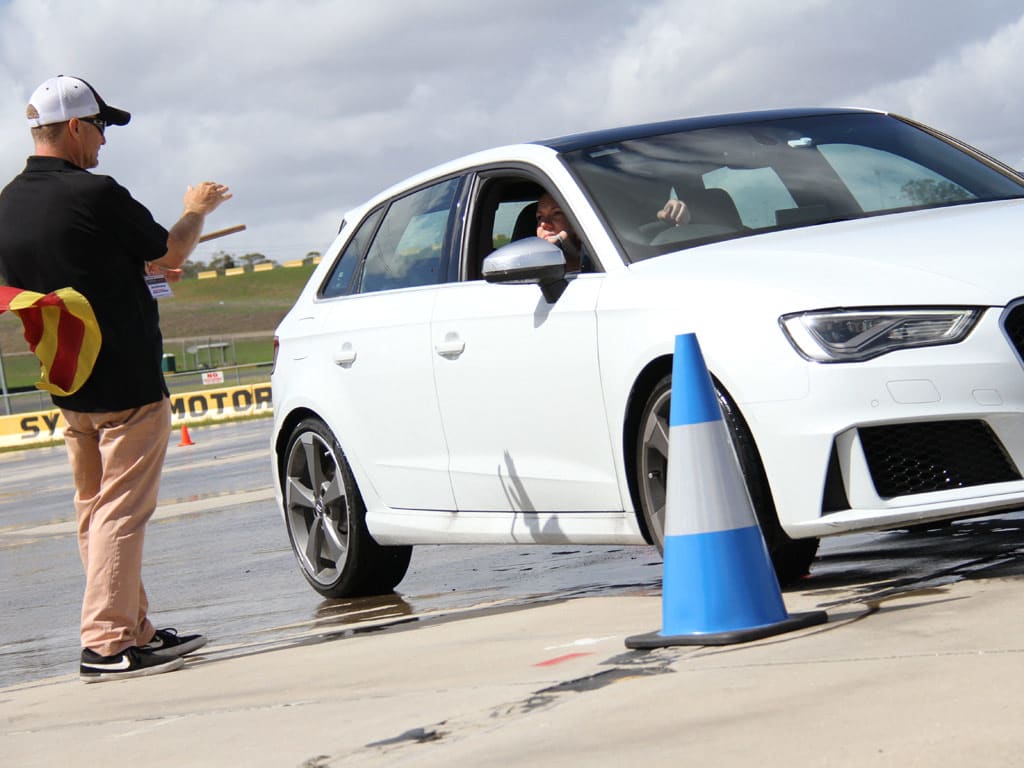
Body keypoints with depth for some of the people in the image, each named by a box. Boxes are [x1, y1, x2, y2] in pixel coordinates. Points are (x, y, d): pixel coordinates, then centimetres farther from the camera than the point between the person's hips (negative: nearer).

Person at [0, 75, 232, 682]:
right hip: (126, 382, -8)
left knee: (96, 510, 13)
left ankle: (135, 630, 20)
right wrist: (199, 210, 16)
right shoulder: (95, 195, -18)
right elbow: (170, 254, -5)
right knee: (121, 513, -5)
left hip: (67, 385, 8)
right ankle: (107, 644, -7)